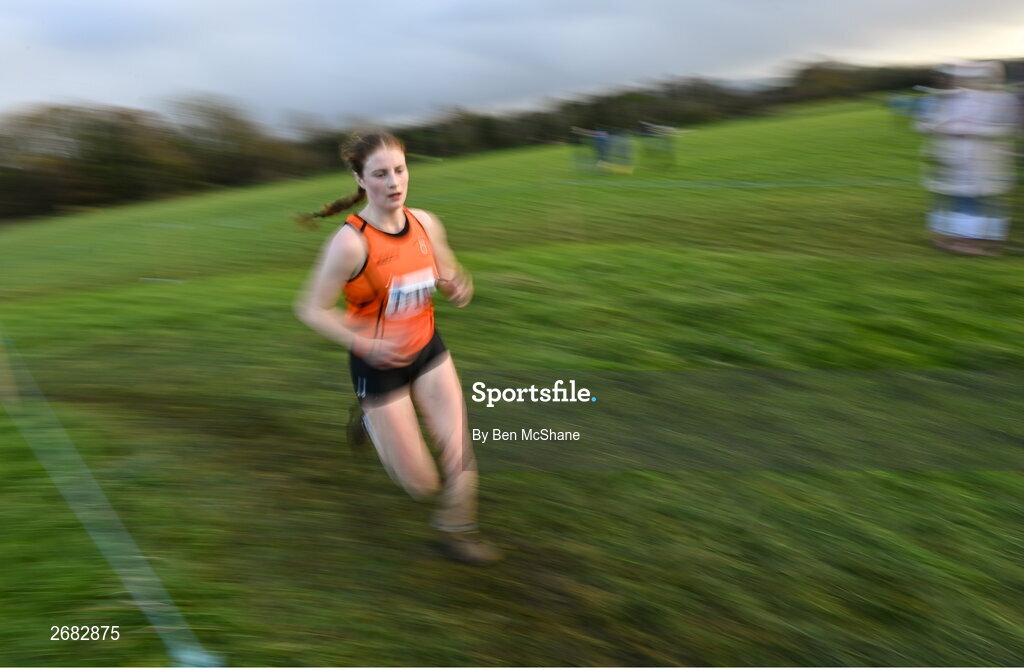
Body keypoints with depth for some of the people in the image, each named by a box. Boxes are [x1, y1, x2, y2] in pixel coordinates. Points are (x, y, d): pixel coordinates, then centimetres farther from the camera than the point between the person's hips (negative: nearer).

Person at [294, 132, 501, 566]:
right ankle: (368, 416, 34)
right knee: (421, 484, 6)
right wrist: (366, 343, -31)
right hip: (378, 364, -5)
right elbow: (311, 310, -17)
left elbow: (449, 277, 10)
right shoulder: (350, 241, -23)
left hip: (428, 349, 5)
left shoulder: (426, 224, -6)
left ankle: (456, 529, 28)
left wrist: (459, 289, -15)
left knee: (457, 445, 0)